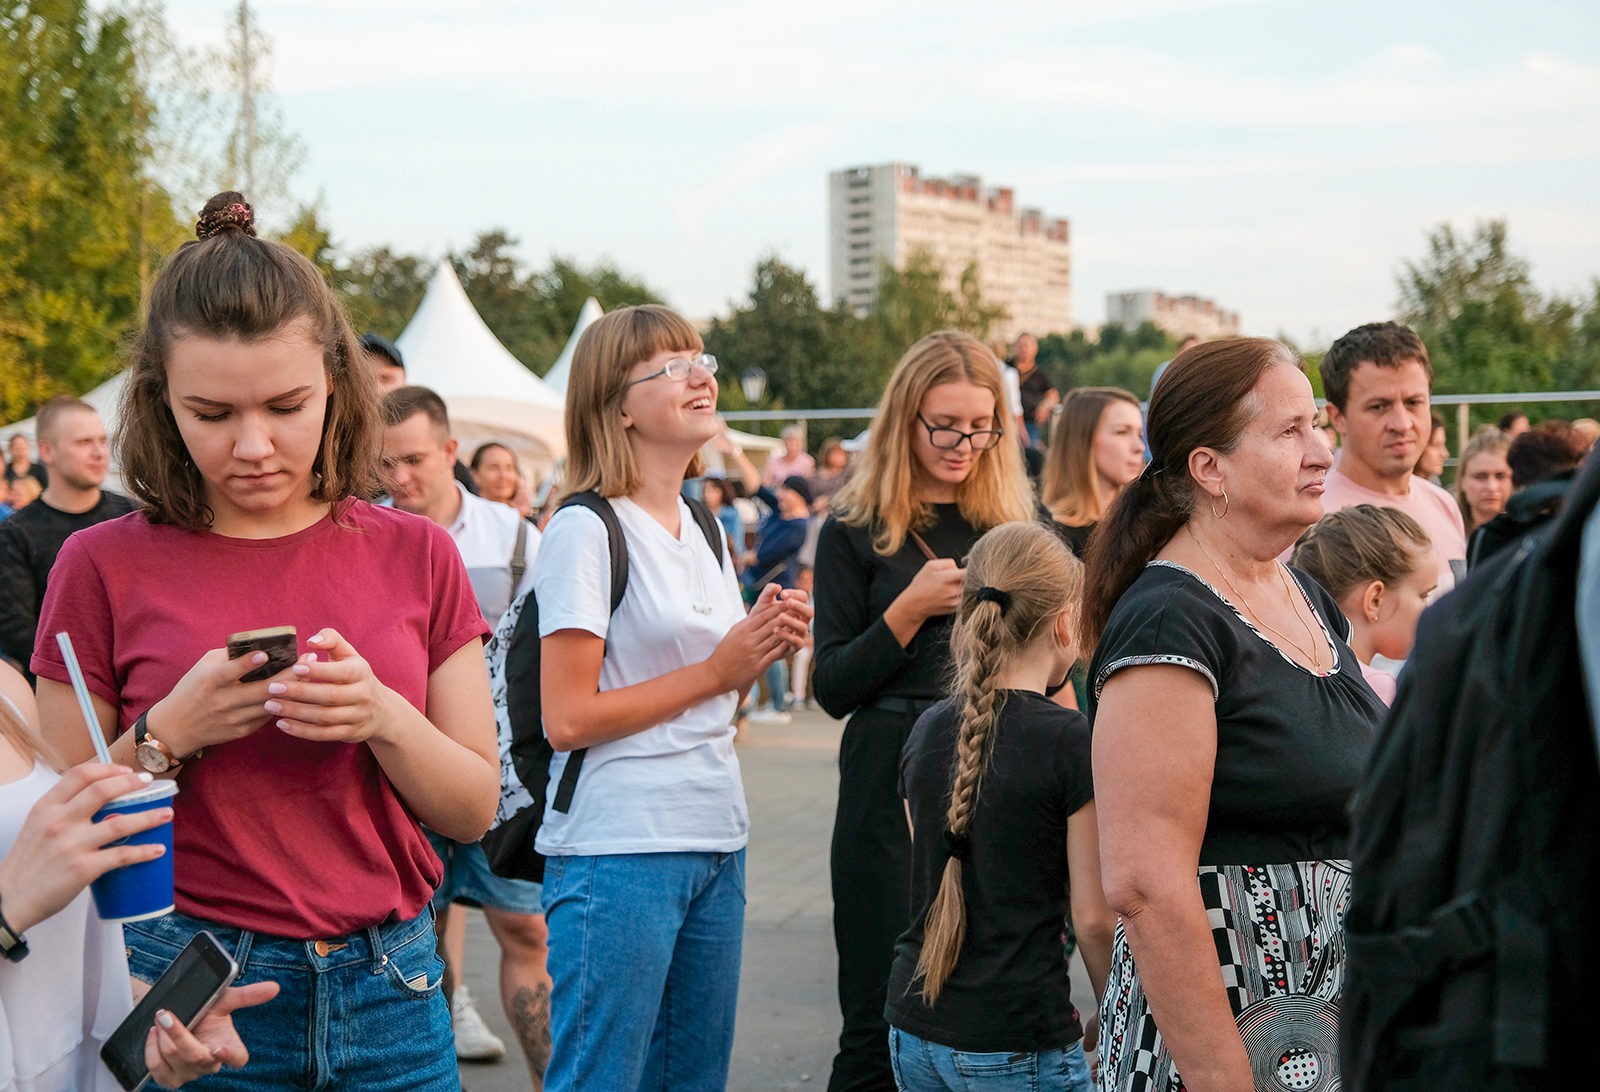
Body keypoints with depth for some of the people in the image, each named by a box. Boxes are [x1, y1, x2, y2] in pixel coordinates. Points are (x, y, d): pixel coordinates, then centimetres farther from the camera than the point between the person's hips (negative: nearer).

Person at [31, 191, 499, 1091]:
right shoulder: (105, 567, -4)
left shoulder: (415, 556, 2)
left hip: (388, 992, 2)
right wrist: (169, 736, -17)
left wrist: (384, 718, -15)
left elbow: (476, 809, 2)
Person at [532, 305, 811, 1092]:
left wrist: (762, 645, 2)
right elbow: (567, 718, -16)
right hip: (619, 852, -8)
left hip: (716, 845, 8)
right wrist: (715, 671, -12)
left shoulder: (703, 530, 14)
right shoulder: (586, 531, -10)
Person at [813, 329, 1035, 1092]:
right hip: (892, 781, -3)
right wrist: (912, 609, -16)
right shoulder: (857, 530, 0)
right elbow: (832, 689, -4)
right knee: (881, 1024, 1)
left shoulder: (1011, 521, 11)